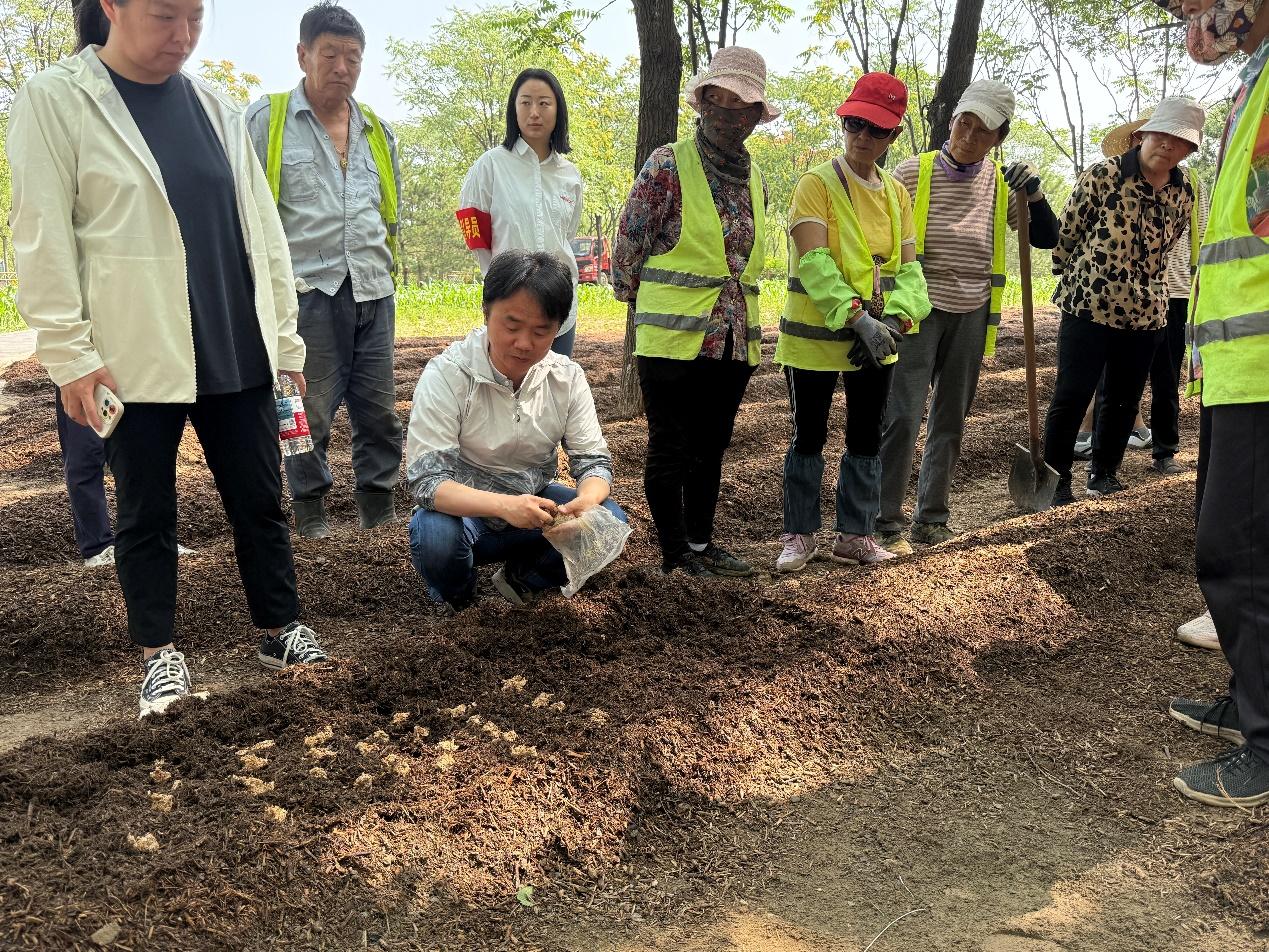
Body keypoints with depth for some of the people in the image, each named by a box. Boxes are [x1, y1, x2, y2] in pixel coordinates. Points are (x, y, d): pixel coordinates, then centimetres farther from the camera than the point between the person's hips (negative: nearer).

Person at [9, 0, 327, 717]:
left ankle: (282, 629, 24)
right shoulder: (56, 101, -3)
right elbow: (44, 235, -7)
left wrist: (285, 336, 8)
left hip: (236, 349, 4)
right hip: (135, 355, -4)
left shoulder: (216, 108, 10)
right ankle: (159, 652, 22)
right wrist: (69, 352, -12)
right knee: (147, 511, 8)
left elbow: (261, 226, 10)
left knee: (260, 498, 9)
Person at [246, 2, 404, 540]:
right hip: (308, 292, -4)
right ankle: (309, 507, 14)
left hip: (373, 293, 5)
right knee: (310, 409, -1)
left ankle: (379, 505, 17)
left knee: (379, 409, 6)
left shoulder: (377, 131, 18)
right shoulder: (267, 119, 2)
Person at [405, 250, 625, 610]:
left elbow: (594, 460, -6)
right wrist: (503, 505, -44)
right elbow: (426, 479, -25)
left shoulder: (568, 377, -7)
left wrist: (586, 502, -32)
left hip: (532, 503, 3)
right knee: (434, 537, -36)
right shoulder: (446, 374, -19)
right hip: (463, 509, -3)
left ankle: (522, 576, 5)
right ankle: (456, 592, 1)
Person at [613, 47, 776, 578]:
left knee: (711, 447, 14)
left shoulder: (756, 181, 12)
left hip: (734, 339, 6)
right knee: (670, 449, 3)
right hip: (673, 336, -6)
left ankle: (701, 543, 26)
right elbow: (628, 243, -4)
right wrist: (640, 307, 4)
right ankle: (675, 553, 15)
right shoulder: (667, 166, -7)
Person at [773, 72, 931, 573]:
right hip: (815, 338, -5)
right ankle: (799, 534, 18)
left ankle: (855, 535, 24)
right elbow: (814, 263, -19)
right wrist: (859, 319, -26)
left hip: (877, 341, 5)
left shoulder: (896, 192, 8)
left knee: (866, 437, 11)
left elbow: (907, 266, 5)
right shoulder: (817, 184, -9)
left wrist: (893, 321, -12)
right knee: (809, 437, 5)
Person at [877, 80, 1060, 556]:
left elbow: (1047, 239, 9)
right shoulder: (912, 172, -4)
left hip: (971, 314, 4)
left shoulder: (1001, 183, 6)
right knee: (903, 417, -10)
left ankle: (932, 516, 20)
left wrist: (1034, 194, -8)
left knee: (951, 420, 10)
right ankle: (888, 523, -2)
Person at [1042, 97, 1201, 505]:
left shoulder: (1184, 193, 5)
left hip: (1146, 313, 5)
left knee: (1124, 399, 13)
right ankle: (1055, 478, 8)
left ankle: (1104, 471, 28)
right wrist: (1072, 277, 8)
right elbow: (1066, 230, -2)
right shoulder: (1103, 175, -10)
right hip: (1088, 305, -5)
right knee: (1072, 395, -3)